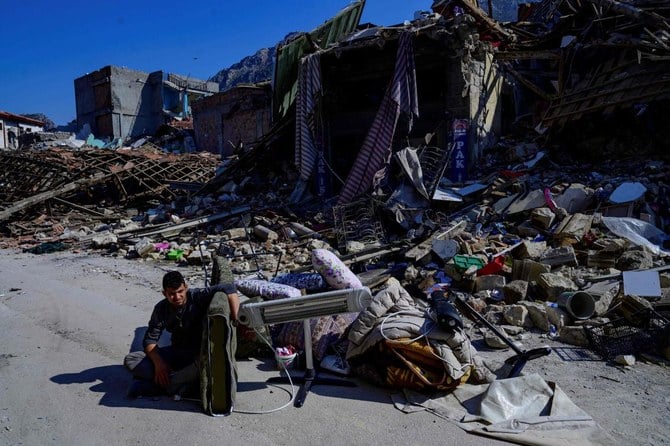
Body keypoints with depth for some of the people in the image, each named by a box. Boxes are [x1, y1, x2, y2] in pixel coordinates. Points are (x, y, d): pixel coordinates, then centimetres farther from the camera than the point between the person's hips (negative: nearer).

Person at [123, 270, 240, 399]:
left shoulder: (198, 296, -16)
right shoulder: (161, 309, -3)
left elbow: (229, 288, -26)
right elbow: (150, 339, -3)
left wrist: (234, 319, -35)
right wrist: (158, 363, -21)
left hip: (200, 353, -4)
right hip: (176, 352, 5)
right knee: (130, 360, -13)